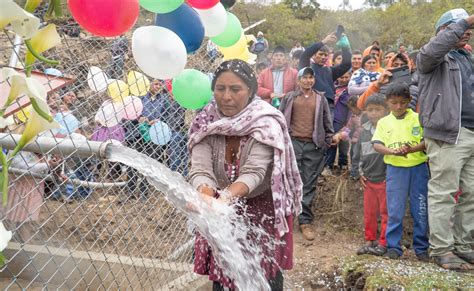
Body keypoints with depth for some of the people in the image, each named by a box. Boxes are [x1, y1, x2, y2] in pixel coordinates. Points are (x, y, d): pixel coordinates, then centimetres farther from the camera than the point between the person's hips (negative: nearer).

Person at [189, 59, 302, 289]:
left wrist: (225, 197, -50)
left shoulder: (266, 123, -21)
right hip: (223, 208, 3)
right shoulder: (206, 122, -12)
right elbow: (200, 170, -24)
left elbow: (253, 172, -31)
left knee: (265, 272, 8)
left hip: (262, 207, -2)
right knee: (220, 270, 13)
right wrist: (205, 196, -47)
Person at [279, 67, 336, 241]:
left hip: (314, 146, 1)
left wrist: (329, 139, 8)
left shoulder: (320, 99, 12)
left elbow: (327, 121, 14)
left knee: (309, 185, 3)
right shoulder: (289, 98, 8)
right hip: (293, 143, -1)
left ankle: (305, 221, 9)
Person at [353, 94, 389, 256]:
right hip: (368, 179, 5)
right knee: (369, 212, 12)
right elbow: (358, 154, 17)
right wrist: (360, 172, 10)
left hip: (385, 178, -5)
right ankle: (369, 240, 23)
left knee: (385, 212, 4)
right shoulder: (364, 131, 9)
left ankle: (383, 243, 14)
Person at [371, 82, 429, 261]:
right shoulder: (384, 122, 7)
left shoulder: (418, 118, 4)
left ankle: (421, 248, 18)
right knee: (394, 211, 1)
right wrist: (392, 151, -21)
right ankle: (393, 247, 11)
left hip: (418, 168, 0)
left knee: (420, 211, 6)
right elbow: (376, 144, -4)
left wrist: (411, 149, -22)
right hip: (395, 169, 0)